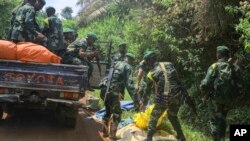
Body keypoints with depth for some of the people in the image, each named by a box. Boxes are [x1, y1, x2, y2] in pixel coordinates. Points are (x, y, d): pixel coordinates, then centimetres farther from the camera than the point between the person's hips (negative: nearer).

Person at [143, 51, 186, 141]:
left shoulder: (151, 74, 0)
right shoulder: (168, 65, 6)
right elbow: (177, 79, 6)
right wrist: (180, 91, 16)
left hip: (163, 98, -4)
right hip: (176, 96, 4)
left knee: (154, 118, 13)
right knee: (173, 117, 25)